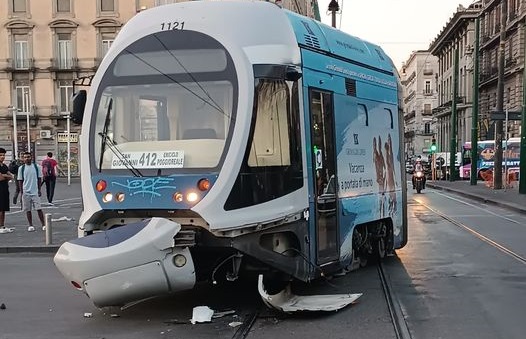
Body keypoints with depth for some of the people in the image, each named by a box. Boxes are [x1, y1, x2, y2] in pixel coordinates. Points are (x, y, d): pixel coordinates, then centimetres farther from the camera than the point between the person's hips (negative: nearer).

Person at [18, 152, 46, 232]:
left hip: (35, 192, -1)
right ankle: (30, 225, 14)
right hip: (26, 192, 1)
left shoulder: (37, 167, 2)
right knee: (28, 210, 5)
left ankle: (43, 224, 3)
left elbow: (39, 179, 5)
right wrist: (21, 191, -1)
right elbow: (20, 180, 6)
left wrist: (39, 189, 0)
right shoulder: (21, 168, 3)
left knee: (39, 209, -4)